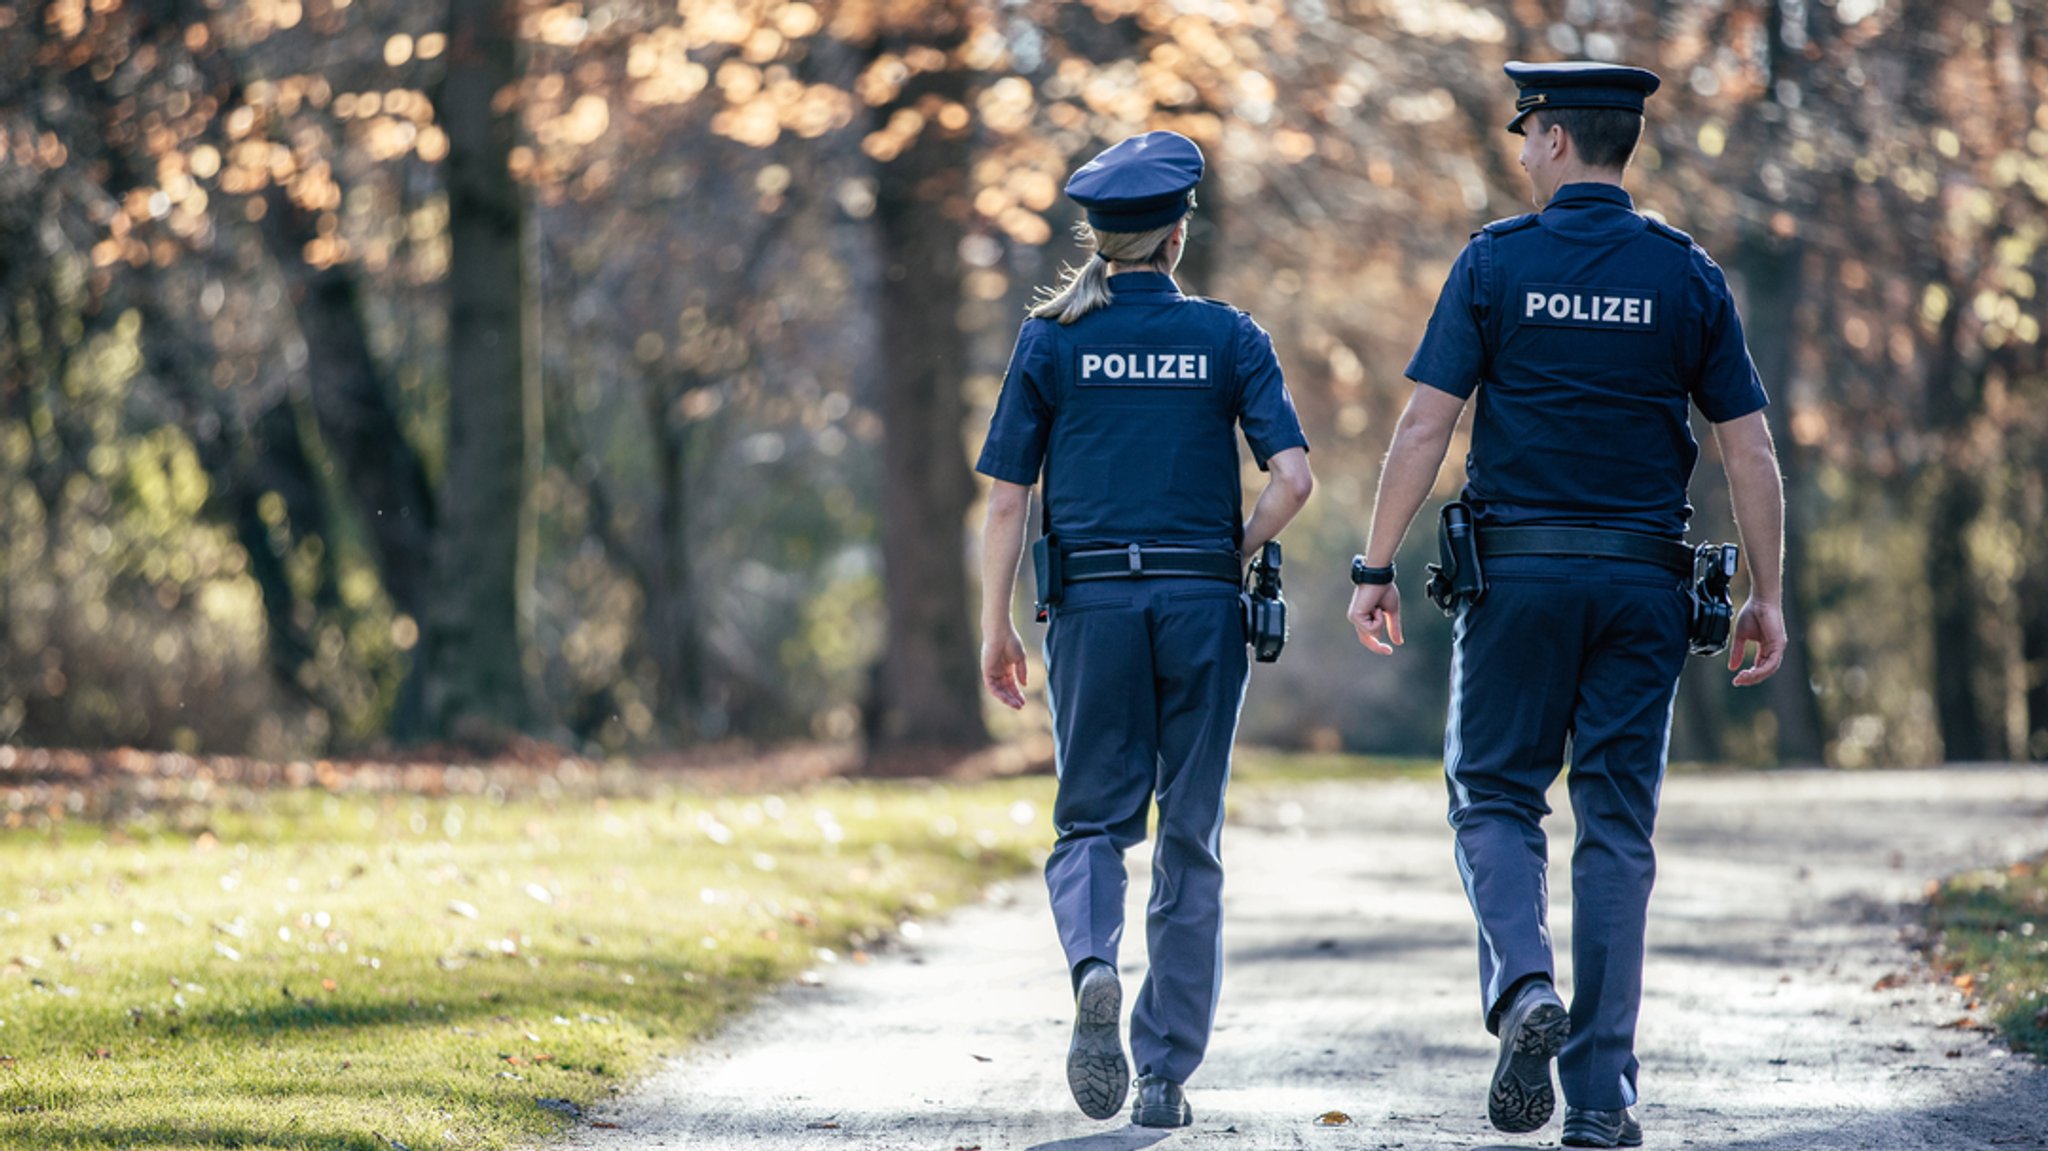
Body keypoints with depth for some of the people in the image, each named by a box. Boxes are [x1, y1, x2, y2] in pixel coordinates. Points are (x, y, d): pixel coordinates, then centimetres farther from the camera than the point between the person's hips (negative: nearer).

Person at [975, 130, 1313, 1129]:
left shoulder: (1052, 341, 2)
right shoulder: (1230, 338, 2)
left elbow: (1007, 496, 0)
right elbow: (1292, 477, -6)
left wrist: (995, 627, 5)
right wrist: (1232, 557, 9)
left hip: (1093, 601, 0)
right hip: (1203, 605, 0)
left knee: (1092, 821, 9)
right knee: (1190, 839, 8)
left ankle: (1094, 967, -23)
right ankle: (1166, 1074, 8)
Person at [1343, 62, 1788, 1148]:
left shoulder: (1495, 262, -3)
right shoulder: (1687, 275, 4)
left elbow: (1423, 425, -7)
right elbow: (1749, 449, 2)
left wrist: (1374, 569, -3)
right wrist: (1766, 597, 7)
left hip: (1518, 569, -2)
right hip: (1643, 579, 2)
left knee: (1493, 794, 12)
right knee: (1616, 825, 5)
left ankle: (1522, 986, -15)